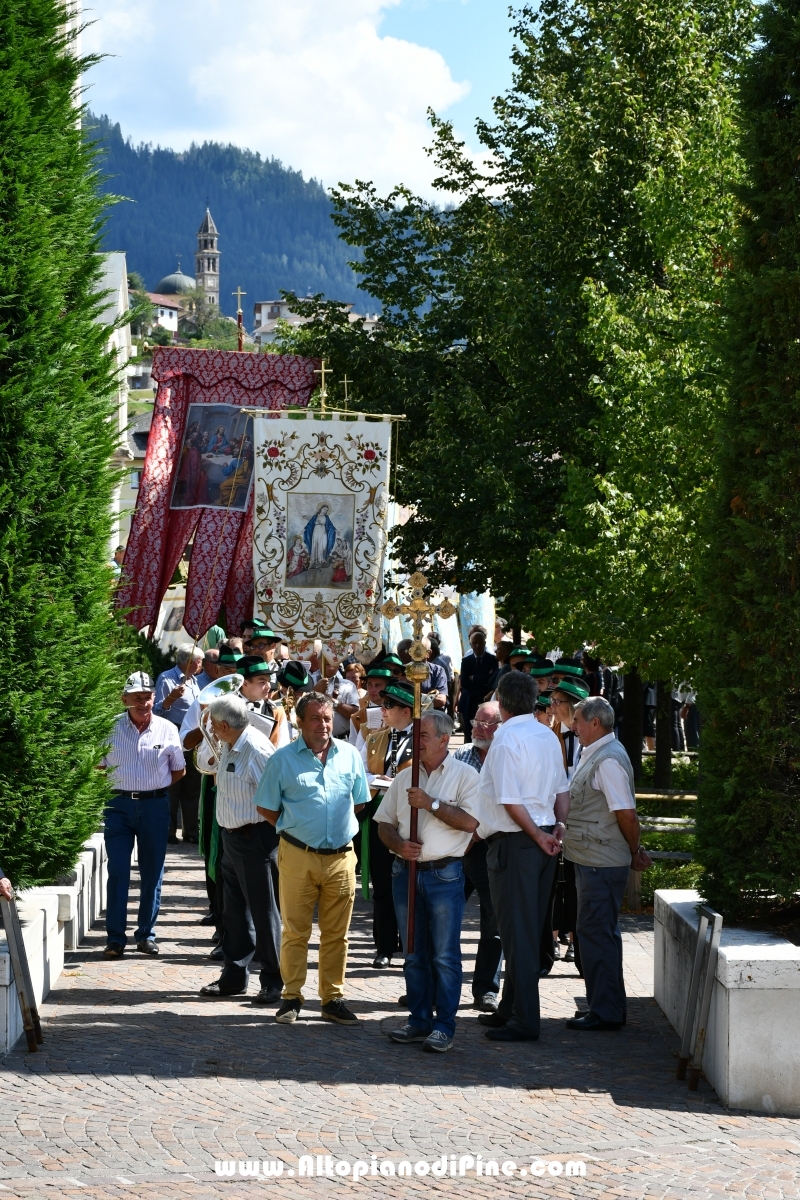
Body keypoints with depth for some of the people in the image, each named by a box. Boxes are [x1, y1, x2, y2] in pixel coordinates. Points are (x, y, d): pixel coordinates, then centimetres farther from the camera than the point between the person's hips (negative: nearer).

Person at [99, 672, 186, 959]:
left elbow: (179, 770, 10)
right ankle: (115, 938, -2)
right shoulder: (111, 728, -3)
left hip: (155, 805, 1)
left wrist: (155, 787, 3)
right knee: (117, 872, -4)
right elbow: (98, 766, 8)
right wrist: (118, 785, 0)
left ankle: (146, 933, 18)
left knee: (152, 873, 7)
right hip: (119, 805, -1)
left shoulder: (167, 730, 0)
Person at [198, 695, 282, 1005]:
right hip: (231, 837, 9)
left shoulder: (258, 751, -20)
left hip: (256, 838, -9)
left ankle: (273, 981, 8)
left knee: (263, 910, -1)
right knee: (235, 910, 15)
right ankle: (234, 977, 25)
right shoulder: (228, 746, 8)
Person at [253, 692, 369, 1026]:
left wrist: (339, 827, 8)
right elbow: (266, 808, 4)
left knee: (336, 933, 7)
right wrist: (295, 827, 2)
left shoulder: (350, 755, 6)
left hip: (341, 857, 2)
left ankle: (333, 998, 15)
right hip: (298, 857, -2)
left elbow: (359, 802, 16)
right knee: (295, 930, 2)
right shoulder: (283, 759, -1)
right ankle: (291, 998, 10)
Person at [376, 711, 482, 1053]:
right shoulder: (404, 778, 13)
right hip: (406, 872, 5)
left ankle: (444, 1026, 0)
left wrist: (431, 804, -15)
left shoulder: (464, 775, -2)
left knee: (445, 955, -4)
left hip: (444, 874, -5)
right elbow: (384, 823, 14)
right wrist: (399, 845, -6)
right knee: (414, 954, 9)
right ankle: (419, 1020, 17)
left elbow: (470, 821, -13)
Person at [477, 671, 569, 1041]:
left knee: (517, 932, -3)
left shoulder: (506, 738, -16)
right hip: (544, 839, 8)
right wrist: (557, 834, 7)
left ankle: (524, 1022, -1)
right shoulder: (549, 736, 9)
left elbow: (511, 802, -19)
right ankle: (511, 1008, 26)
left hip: (514, 842, -8)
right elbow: (561, 793, 12)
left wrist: (538, 836, -9)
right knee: (530, 930, 15)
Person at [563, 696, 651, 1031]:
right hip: (593, 861, 11)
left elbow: (627, 814, -21)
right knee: (601, 932, 16)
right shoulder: (594, 755, 15)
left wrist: (635, 852, -8)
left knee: (596, 932, -6)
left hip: (601, 863, -11)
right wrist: (635, 852, 17)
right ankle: (608, 1007, 24)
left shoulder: (609, 760, -19)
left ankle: (605, 1013, 0)